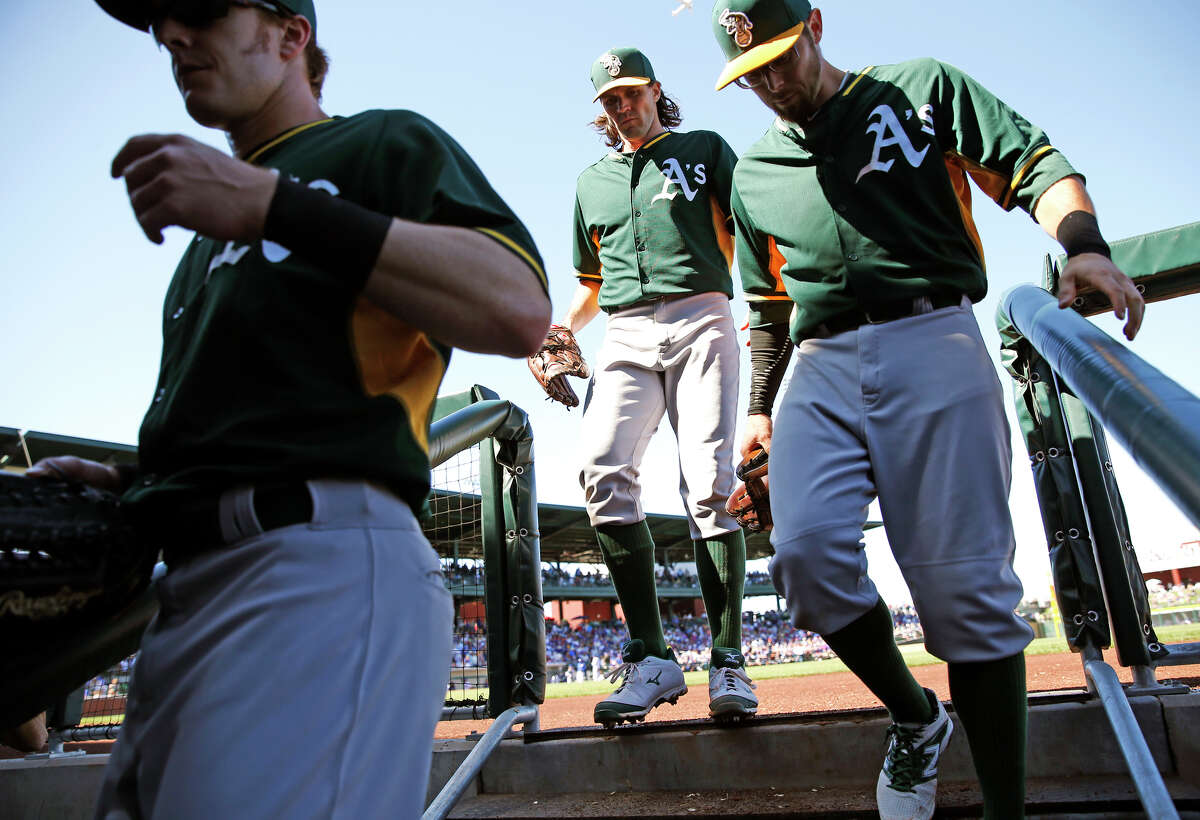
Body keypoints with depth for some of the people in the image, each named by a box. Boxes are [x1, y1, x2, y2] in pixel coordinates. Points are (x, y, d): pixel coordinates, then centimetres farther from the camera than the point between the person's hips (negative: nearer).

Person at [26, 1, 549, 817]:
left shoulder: (384, 142, 6)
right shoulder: (220, 220, 31)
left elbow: (519, 311, -15)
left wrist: (273, 203, -16)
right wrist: (128, 484, 14)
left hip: (322, 566, -8)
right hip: (185, 589, 9)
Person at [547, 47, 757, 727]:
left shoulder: (705, 149, 19)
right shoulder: (592, 182, 28)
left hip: (701, 319, -2)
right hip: (626, 336, 3)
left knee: (710, 483, -15)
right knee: (604, 476, -19)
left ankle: (729, 662, -8)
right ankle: (651, 658, -13)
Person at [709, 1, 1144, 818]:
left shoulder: (923, 87, 14)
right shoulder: (754, 174, 22)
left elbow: (1033, 164, 8)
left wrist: (1083, 246, -12)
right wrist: (760, 411, 23)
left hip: (933, 345, -2)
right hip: (821, 369, 3)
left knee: (965, 582, -8)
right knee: (806, 550, -19)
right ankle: (916, 718, 7)